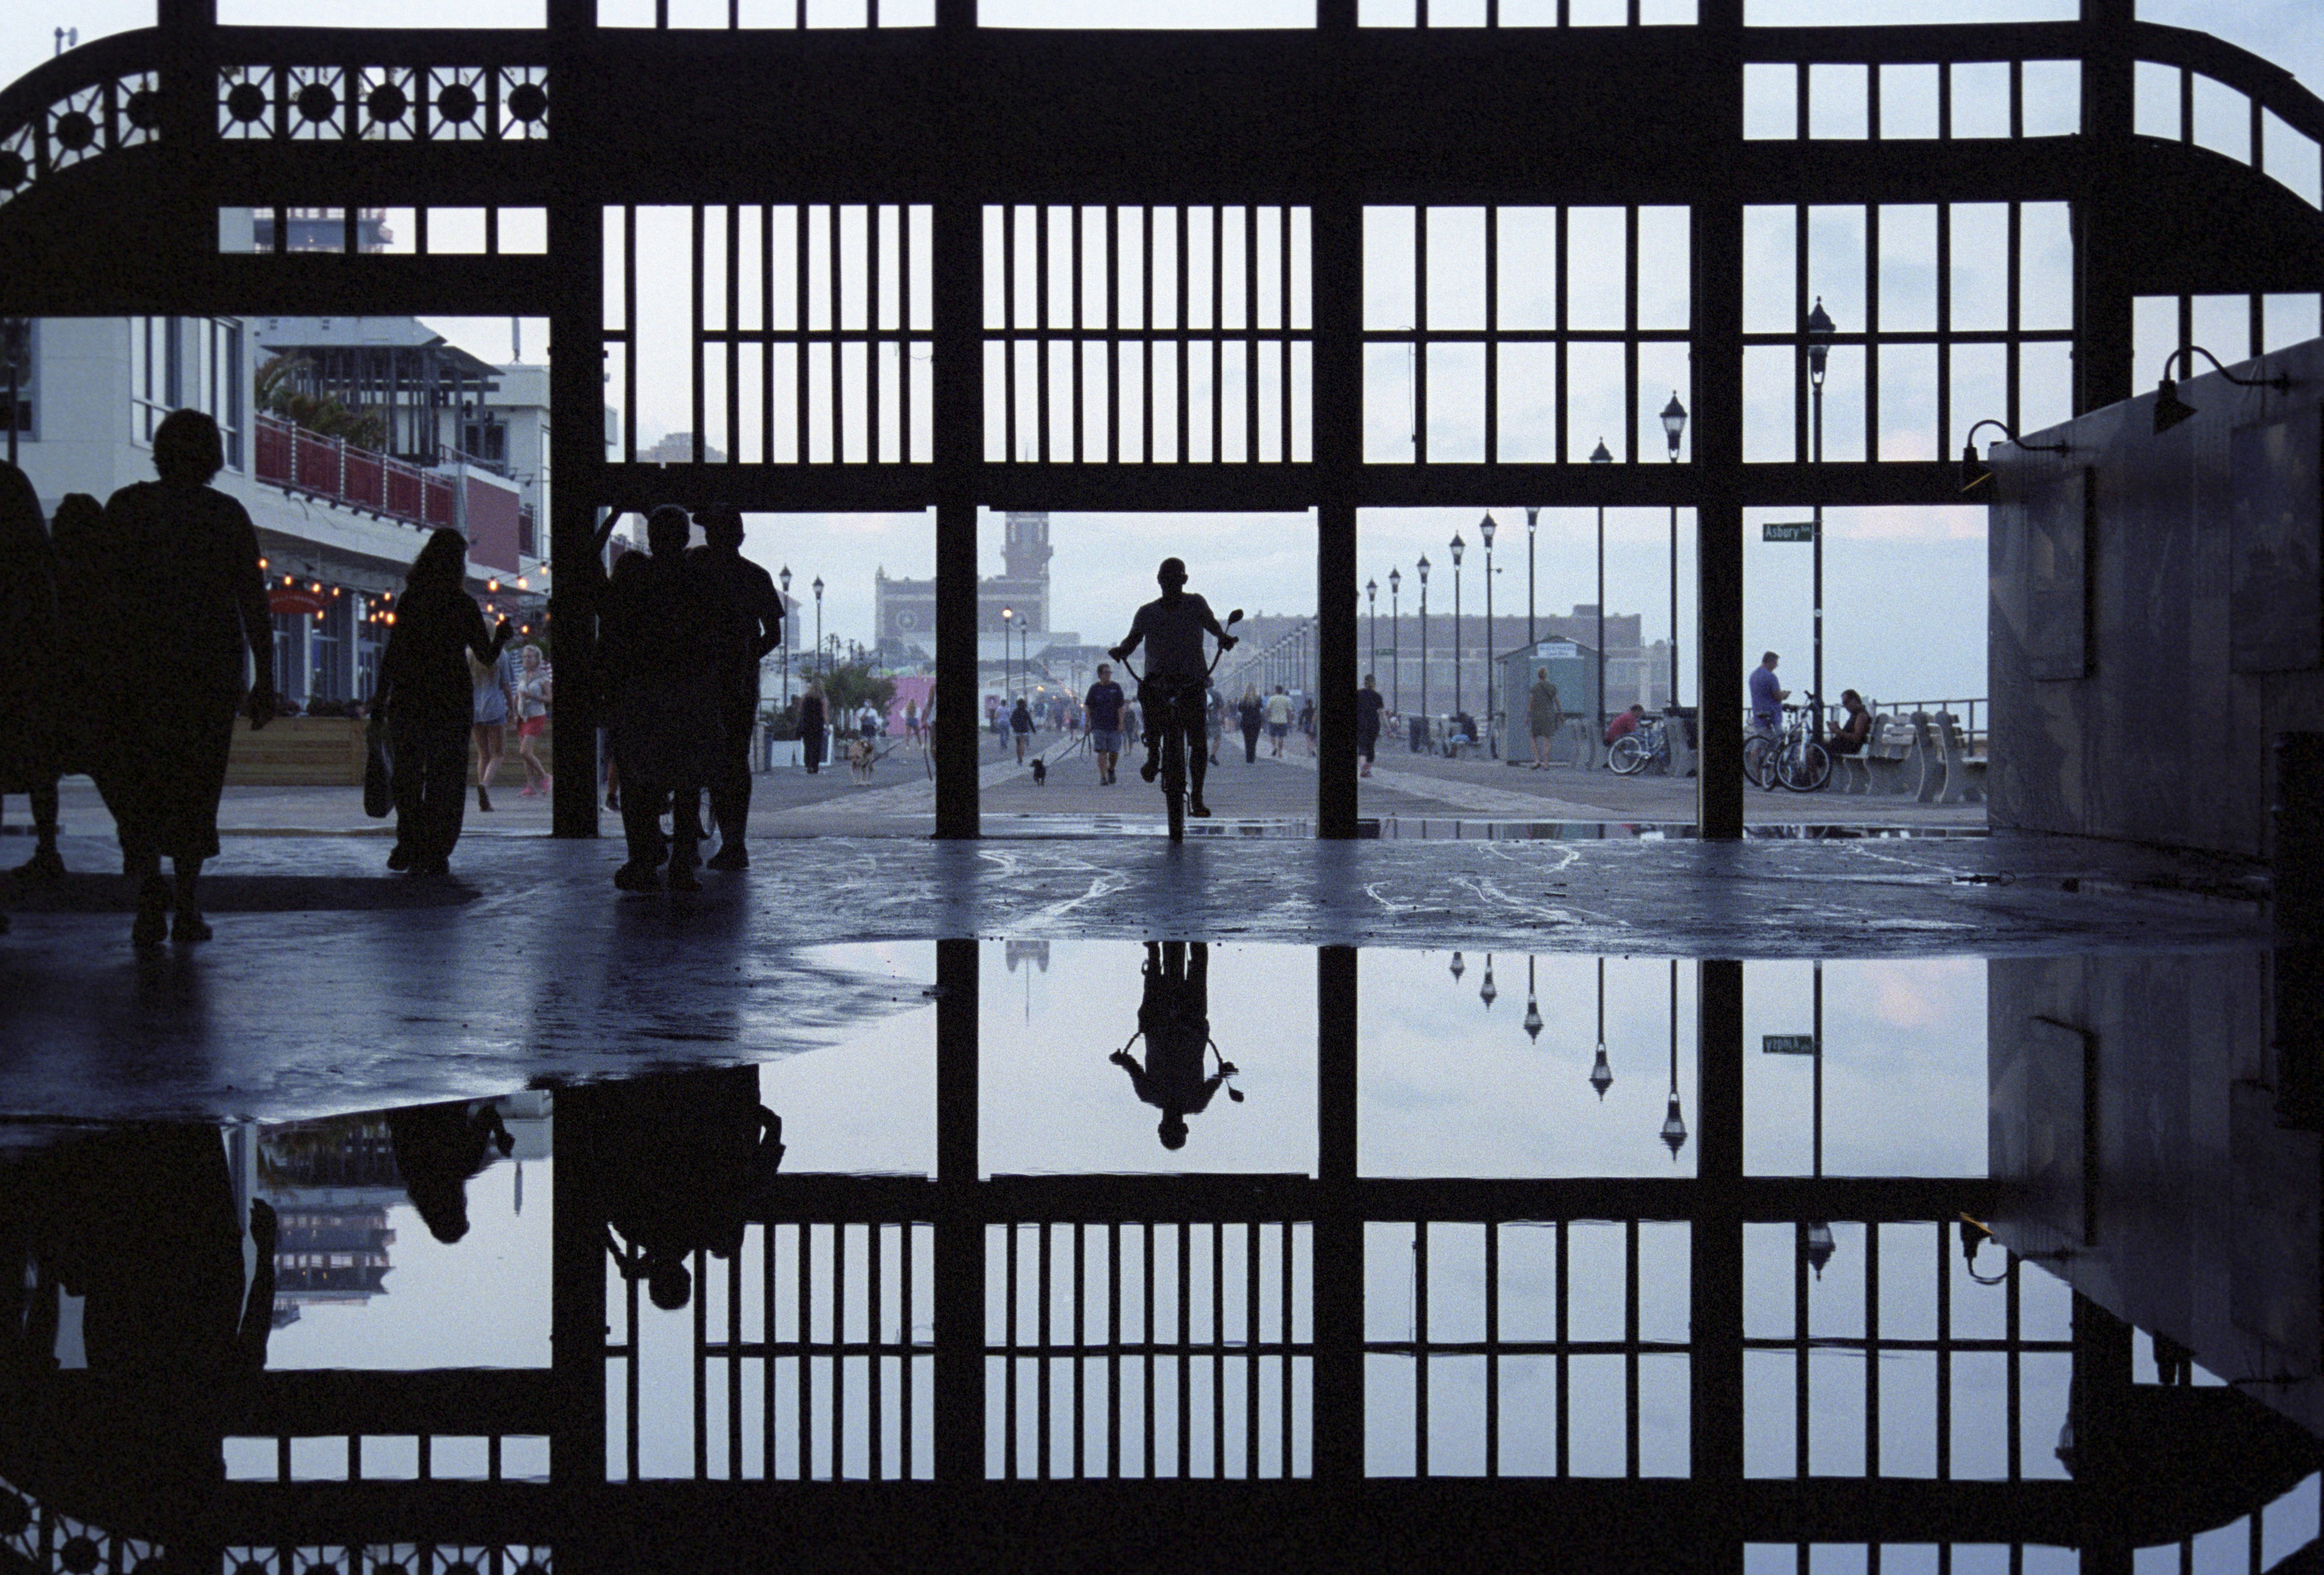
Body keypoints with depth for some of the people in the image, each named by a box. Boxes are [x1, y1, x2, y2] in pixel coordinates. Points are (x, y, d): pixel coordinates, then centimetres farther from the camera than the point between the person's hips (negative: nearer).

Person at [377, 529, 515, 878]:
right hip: (451, 702, -2)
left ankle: (409, 848, 6)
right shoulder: (462, 604, -4)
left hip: (407, 701, 2)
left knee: (408, 777, 9)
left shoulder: (408, 601, 2)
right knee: (445, 780, 4)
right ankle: (434, 855, 6)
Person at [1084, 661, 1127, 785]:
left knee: (1115, 753, 0)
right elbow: (1088, 706, 7)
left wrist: (1121, 723, -5)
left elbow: (1120, 707, 2)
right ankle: (1103, 778, -5)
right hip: (1099, 726, -1)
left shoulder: (1116, 687, 5)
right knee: (1102, 752, -8)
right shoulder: (1095, 688, 4)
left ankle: (1111, 770, 29)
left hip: (1114, 726, 1)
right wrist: (1087, 722, 0)